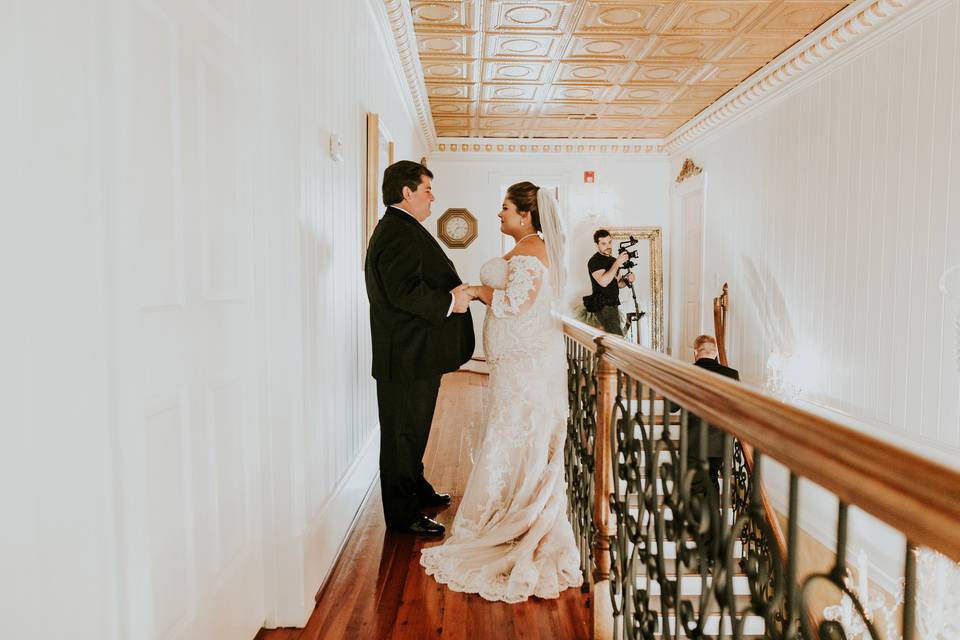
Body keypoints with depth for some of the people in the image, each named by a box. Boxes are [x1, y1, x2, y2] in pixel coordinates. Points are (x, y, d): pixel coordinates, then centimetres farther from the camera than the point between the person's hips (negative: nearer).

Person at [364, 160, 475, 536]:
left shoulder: (403, 230, 17)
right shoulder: (397, 234, -19)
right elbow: (404, 291, -29)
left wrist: (452, 291, 9)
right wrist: (450, 302, -20)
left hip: (416, 354, 11)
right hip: (407, 355, -11)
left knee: (413, 429, 23)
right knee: (404, 432, 0)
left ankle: (417, 489, 39)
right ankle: (403, 514, 12)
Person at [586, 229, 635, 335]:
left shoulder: (613, 260, 15)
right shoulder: (594, 261, -11)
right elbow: (603, 282, -28)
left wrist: (627, 279, 0)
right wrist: (617, 263, -26)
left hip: (613, 305, 8)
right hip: (603, 307, -8)